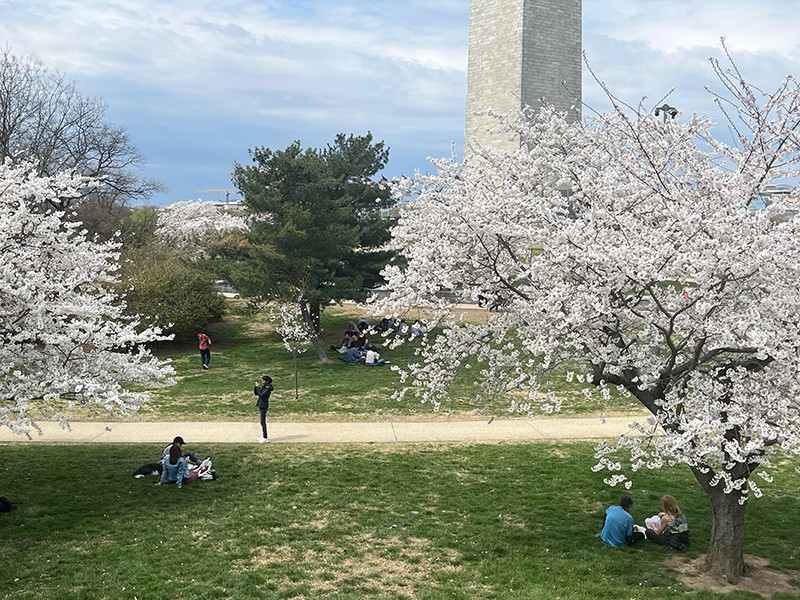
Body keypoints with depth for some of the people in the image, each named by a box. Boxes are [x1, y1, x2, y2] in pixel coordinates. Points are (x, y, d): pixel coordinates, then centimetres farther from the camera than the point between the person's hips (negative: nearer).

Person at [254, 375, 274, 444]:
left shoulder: (268, 388, -16)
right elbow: (255, 393, 12)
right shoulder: (263, 387, 10)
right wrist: (256, 386, -2)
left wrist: (258, 387, -18)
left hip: (264, 406, -9)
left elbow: (261, 395, -26)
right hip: (261, 405, 9)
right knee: (262, 421, 16)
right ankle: (263, 436, 25)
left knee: (263, 422, -9)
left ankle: (265, 438, -7)